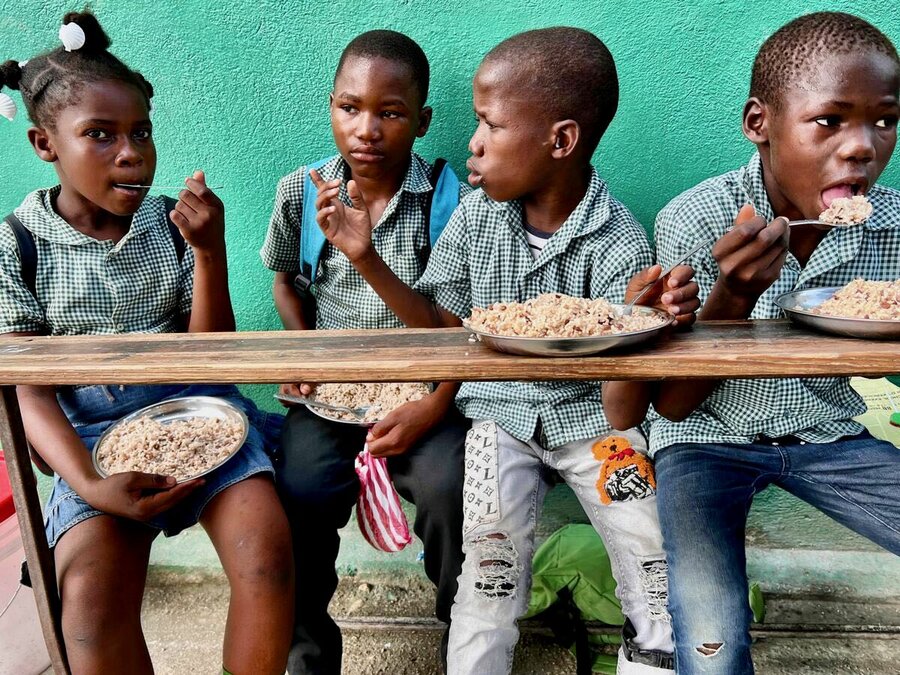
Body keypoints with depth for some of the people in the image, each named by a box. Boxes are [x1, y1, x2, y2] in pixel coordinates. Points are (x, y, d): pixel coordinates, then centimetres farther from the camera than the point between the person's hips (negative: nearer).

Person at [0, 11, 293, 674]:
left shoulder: (172, 227, 3)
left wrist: (210, 252, -14)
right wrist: (89, 484, -18)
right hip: (93, 433, 0)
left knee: (268, 551, -22)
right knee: (91, 594, -25)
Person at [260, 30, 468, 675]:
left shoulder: (452, 200, -7)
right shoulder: (300, 192, 1)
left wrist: (436, 404, -14)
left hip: (420, 389, -1)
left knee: (451, 491, -25)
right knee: (299, 500, -21)